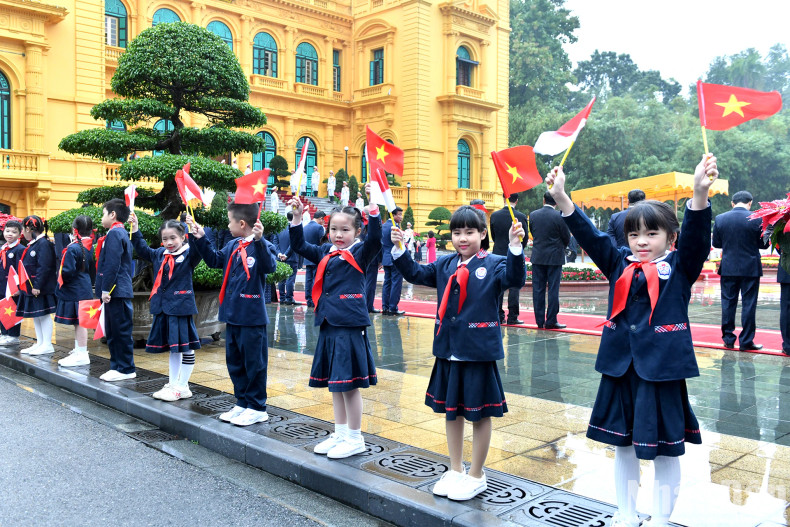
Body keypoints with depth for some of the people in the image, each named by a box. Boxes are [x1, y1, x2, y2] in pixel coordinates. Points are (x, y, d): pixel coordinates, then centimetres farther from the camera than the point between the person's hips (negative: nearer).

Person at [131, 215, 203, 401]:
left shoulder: (188, 254, -7)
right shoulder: (159, 254, 11)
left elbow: (198, 250, -28)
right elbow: (142, 250, 27)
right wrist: (135, 230, 20)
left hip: (181, 307, -7)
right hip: (163, 308, 7)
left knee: (186, 347, 1)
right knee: (172, 348, 16)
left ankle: (182, 387, 9)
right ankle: (173, 384, 25)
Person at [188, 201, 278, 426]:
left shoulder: (261, 246, -13)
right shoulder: (232, 246, 11)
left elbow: (269, 266, -31)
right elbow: (214, 260, 25)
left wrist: (259, 240, -42)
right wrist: (201, 239, 20)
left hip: (252, 317, -9)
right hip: (232, 315, 9)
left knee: (254, 363, 2)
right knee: (234, 362, 16)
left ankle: (257, 408, 13)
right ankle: (242, 403, 29)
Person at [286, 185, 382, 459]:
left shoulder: (360, 253, -5)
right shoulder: (325, 253, 13)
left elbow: (375, 238, -22)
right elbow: (299, 245, 19)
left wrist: (373, 205, -30)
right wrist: (297, 216, 8)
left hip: (350, 326, -7)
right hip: (328, 326, 7)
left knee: (349, 384, -1)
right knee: (334, 384, 15)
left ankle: (355, 439, 13)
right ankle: (340, 434, 28)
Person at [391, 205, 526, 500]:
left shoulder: (493, 264, -6)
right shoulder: (445, 265, 9)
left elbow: (514, 279, -22)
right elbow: (415, 274, 11)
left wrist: (515, 248, -36)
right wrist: (399, 249, -2)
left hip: (479, 351, -5)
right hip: (448, 351, 6)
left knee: (480, 413, 7)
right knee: (451, 410, 16)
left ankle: (476, 476, 24)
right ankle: (456, 470, 33)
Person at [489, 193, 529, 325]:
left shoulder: (494, 215, -3)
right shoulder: (521, 217, -9)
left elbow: (493, 236, 6)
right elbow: (525, 238, -1)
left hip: (498, 254, 2)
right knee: (514, 286, 3)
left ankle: (499, 317, 10)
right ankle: (512, 317, 4)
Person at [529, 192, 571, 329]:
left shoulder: (533, 215, -1)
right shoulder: (559, 217, -11)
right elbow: (567, 238, -3)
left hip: (537, 257, 3)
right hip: (554, 257, -3)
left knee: (538, 289, 7)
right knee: (553, 289, 2)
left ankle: (539, 321, 10)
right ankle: (551, 321, 2)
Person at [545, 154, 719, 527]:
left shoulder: (681, 267, -3)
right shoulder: (620, 265, 5)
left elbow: (696, 237, -20)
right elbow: (589, 235, -2)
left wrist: (700, 192, -36)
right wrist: (561, 198, -13)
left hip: (662, 370, -3)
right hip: (620, 369, 4)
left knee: (665, 450, 8)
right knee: (623, 445, 16)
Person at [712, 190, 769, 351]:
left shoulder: (719, 219, -3)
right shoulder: (756, 219, -10)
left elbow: (716, 243, 5)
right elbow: (764, 244, -3)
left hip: (728, 268, 2)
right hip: (751, 268, -2)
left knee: (728, 303, 10)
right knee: (749, 304, 4)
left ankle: (728, 339, 15)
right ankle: (746, 341, 7)